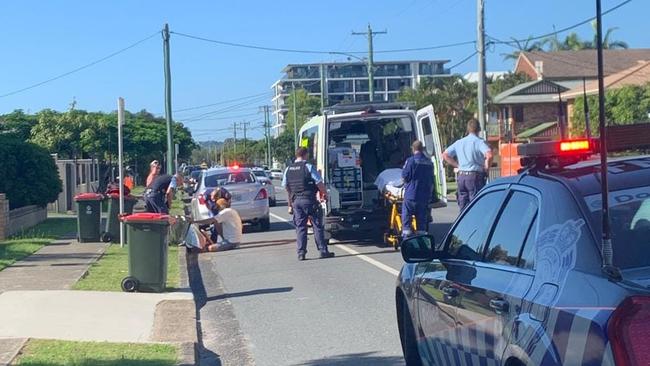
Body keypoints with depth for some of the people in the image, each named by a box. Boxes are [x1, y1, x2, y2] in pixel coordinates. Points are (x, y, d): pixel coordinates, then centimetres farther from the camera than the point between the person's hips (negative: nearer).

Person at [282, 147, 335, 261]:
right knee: (317, 226, 3)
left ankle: (301, 253, 4)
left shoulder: (288, 169, 10)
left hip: (296, 201, 5)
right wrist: (325, 194, 7)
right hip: (309, 200, -5)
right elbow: (319, 183, -9)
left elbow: (285, 186, 18)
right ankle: (323, 251, 4)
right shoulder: (309, 167, -7)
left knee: (300, 227, 8)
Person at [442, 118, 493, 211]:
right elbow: (489, 155, -23)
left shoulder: (459, 142, 11)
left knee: (463, 206, 11)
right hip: (475, 176, -5)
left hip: (461, 176, 6)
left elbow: (445, 155, 15)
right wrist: (486, 169, -8)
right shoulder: (479, 142, -7)